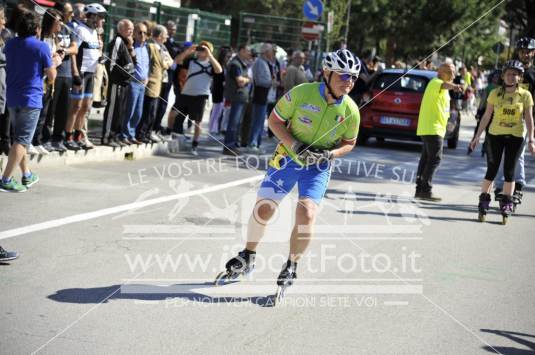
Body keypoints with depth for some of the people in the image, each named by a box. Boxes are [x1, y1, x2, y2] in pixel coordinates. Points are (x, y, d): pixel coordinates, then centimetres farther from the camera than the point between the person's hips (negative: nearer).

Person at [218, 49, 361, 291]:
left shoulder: (351, 110, -11)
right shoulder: (301, 93, -18)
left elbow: (349, 143, 5)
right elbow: (274, 120, -7)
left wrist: (330, 153, -15)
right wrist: (293, 145, -20)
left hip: (318, 167, 0)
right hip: (288, 158, 0)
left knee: (306, 214, -18)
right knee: (263, 209, -2)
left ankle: (291, 266, 5)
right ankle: (247, 257, 24)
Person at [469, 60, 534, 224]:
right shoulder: (495, 93, -2)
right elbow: (486, 116, 2)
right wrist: (477, 136, 1)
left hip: (515, 137, 0)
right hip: (495, 135, 0)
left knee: (509, 171, 3)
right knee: (492, 170, 2)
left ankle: (506, 208, 12)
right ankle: (483, 205, 11)